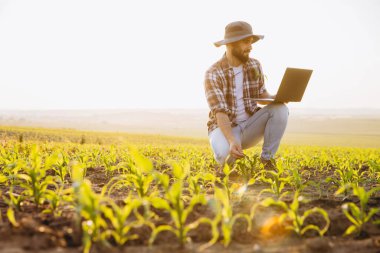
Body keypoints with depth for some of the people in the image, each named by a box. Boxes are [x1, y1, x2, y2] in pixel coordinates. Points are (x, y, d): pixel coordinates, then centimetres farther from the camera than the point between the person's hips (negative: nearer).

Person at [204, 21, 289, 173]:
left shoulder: (255, 65, 0)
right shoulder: (213, 74, -18)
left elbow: (262, 96, 9)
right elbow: (220, 113, -26)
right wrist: (232, 141, -43)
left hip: (250, 126, 5)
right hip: (225, 128, -4)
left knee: (280, 109, -21)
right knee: (226, 154, -38)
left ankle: (267, 160, -9)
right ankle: (228, 160, 2)